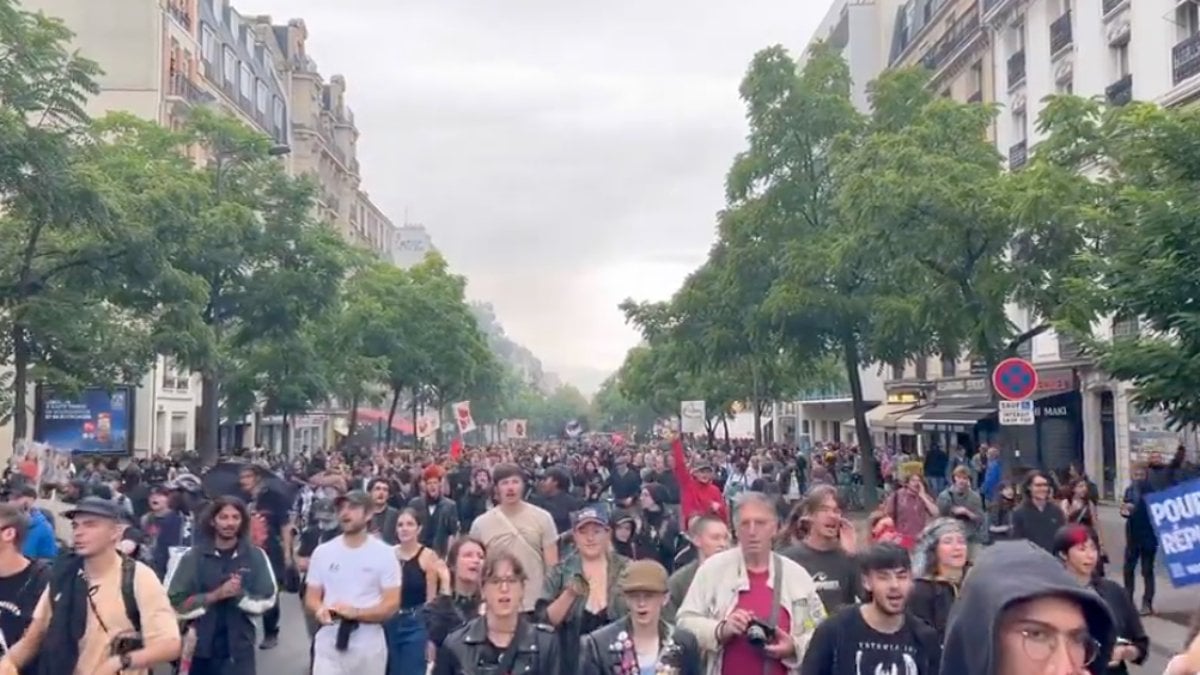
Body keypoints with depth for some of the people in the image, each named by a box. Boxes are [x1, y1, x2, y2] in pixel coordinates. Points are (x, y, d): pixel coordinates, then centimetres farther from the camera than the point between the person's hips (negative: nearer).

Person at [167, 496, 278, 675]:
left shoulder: (256, 556, -2)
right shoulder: (193, 556, -4)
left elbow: (267, 599, -1)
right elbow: (177, 603, -7)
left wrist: (240, 595, -18)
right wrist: (215, 595, -18)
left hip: (238, 648, -1)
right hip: (200, 646, 1)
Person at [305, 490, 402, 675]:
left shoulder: (384, 553, -5)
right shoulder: (323, 552, 3)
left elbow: (391, 604, -8)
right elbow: (311, 597, 8)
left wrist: (356, 612, -23)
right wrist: (320, 610, -16)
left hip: (369, 644, -1)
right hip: (329, 643, 1)